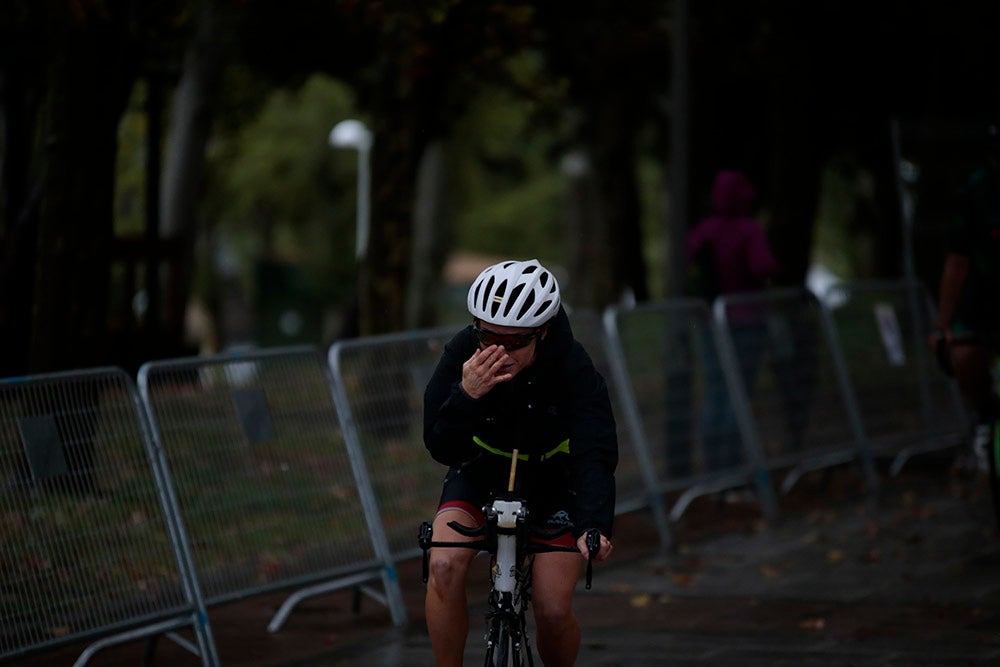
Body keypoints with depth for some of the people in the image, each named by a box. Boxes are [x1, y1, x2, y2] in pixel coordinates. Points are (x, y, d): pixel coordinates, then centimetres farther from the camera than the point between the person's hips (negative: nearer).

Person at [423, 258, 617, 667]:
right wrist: (467, 395, -43)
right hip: (482, 469, 1)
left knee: (553, 612, -12)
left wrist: (594, 525, -55)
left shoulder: (573, 369, -30)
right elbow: (442, 449, -24)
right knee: (445, 565, -25)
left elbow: (595, 454, -38)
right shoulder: (463, 354, -25)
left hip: (553, 479, -1)